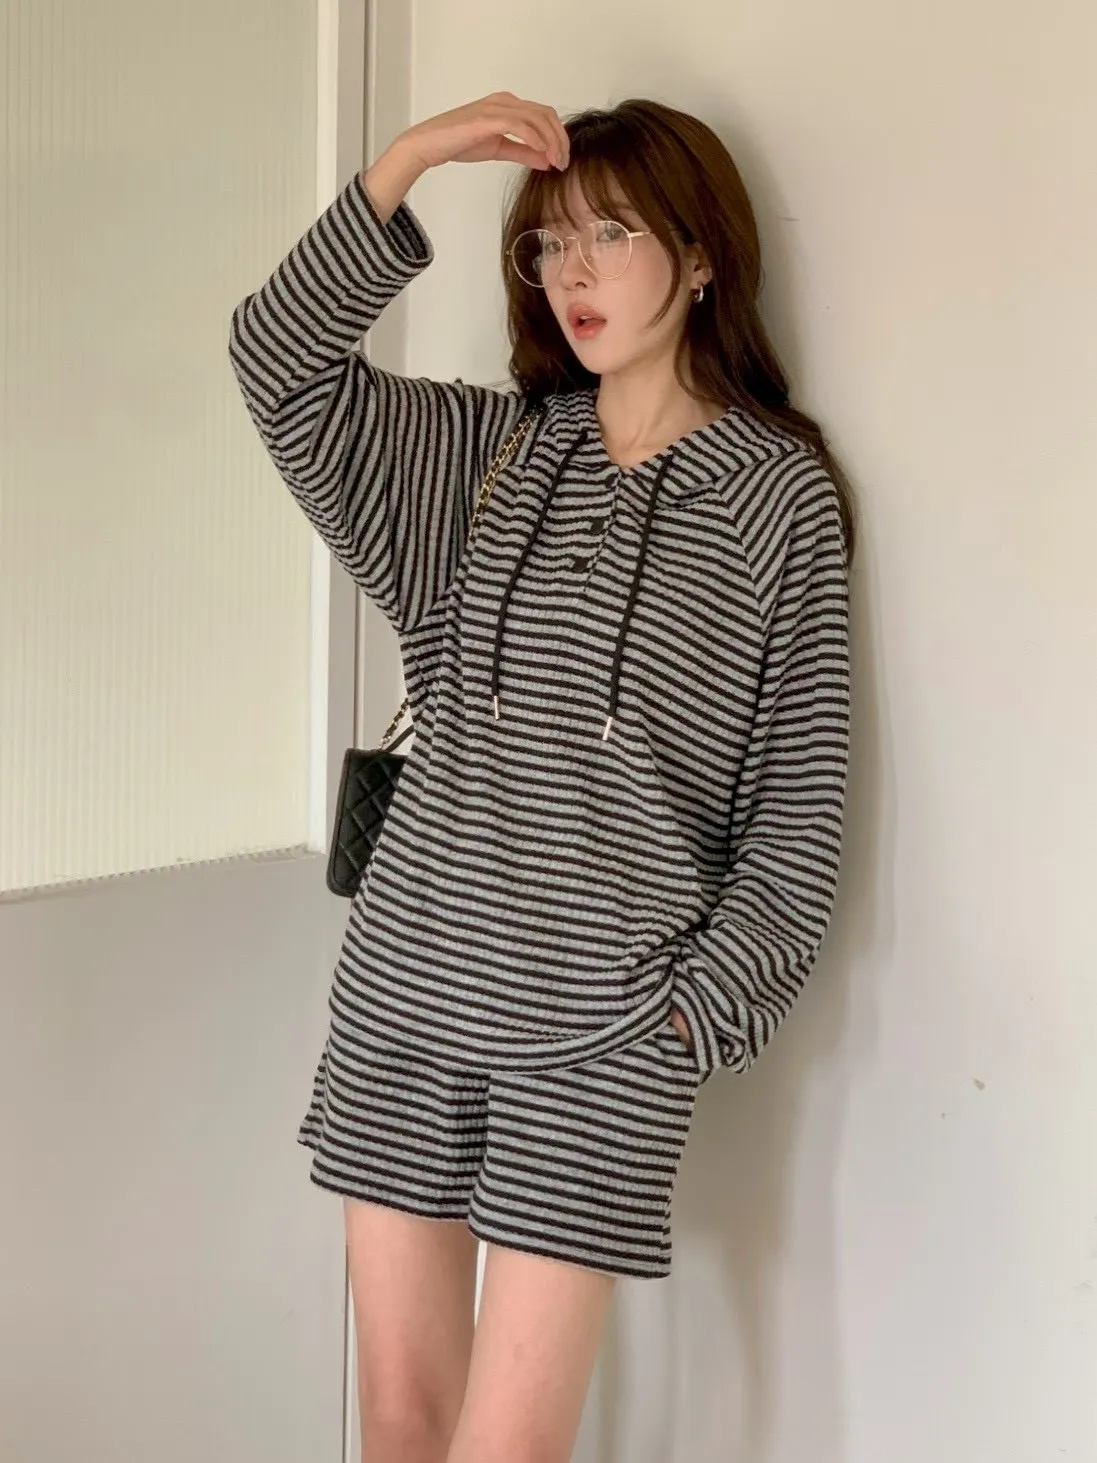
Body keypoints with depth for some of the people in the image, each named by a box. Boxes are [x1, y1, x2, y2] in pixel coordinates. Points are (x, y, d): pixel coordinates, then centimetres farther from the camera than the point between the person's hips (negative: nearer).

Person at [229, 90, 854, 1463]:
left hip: (602, 1025, -4)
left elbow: (801, 795, -1)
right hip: (406, 985, 4)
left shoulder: (781, 489, -2)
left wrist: (696, 998, -7)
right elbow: (280, 362, 0)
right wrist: (407, 162, -7)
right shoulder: (494, 447, 10)